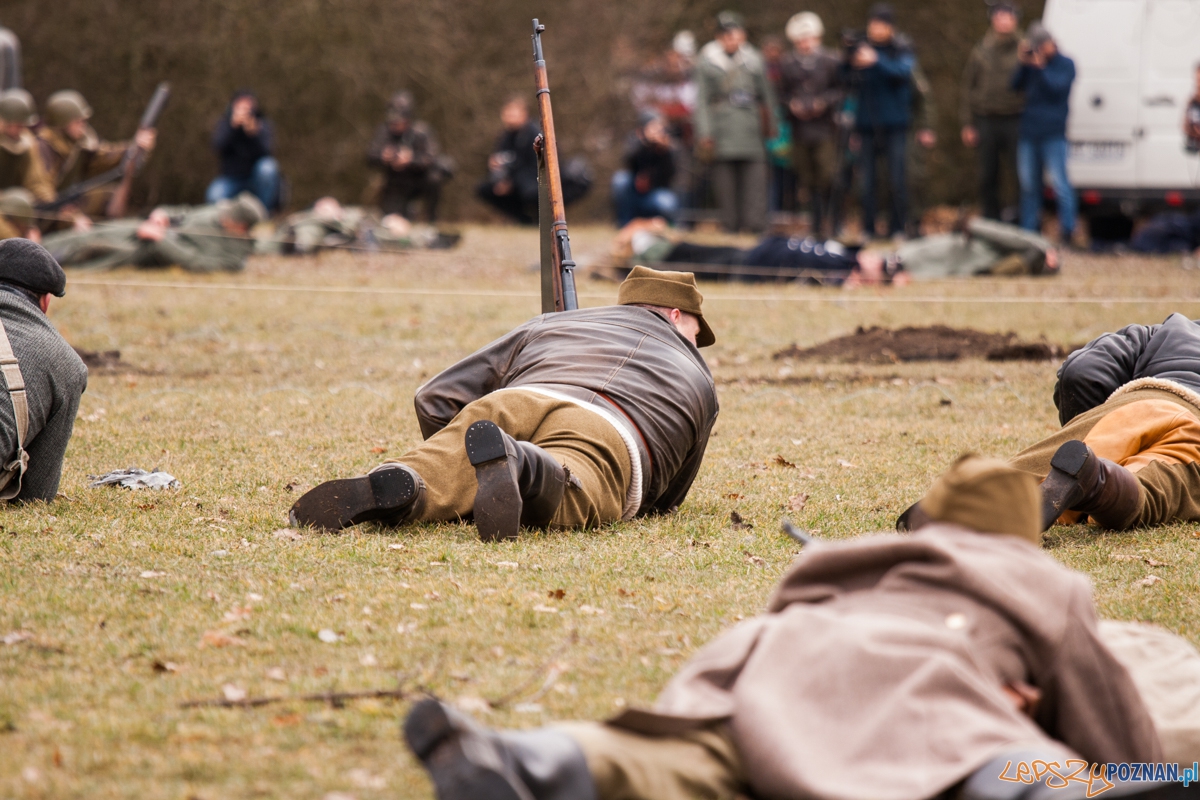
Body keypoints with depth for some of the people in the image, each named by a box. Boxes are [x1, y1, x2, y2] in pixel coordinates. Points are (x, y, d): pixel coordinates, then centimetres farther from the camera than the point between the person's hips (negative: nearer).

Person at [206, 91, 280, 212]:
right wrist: (233, 126, -34)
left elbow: (266, 152, -20)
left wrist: (253, 132, -38)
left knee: (267, 167, -33)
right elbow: (218, 146, -19)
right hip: (232, 180, 0)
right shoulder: (224, 123, 1)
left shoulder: (264, 125, -3)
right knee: (215, 195, -31)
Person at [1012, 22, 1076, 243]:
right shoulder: (1031, 64, 16)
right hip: (1029, 132, 6)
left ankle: (1067, 229, -5)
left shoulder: (1065, 65, 1)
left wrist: (1041, 67, -17)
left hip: (1053, 133, -6)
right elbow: (1015, 85, 9)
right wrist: (1023, 64, -2)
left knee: (1059, 183, -9)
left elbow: (1058, 87, -13)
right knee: (1028, 184, 8)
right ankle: (1029, 228, 14)